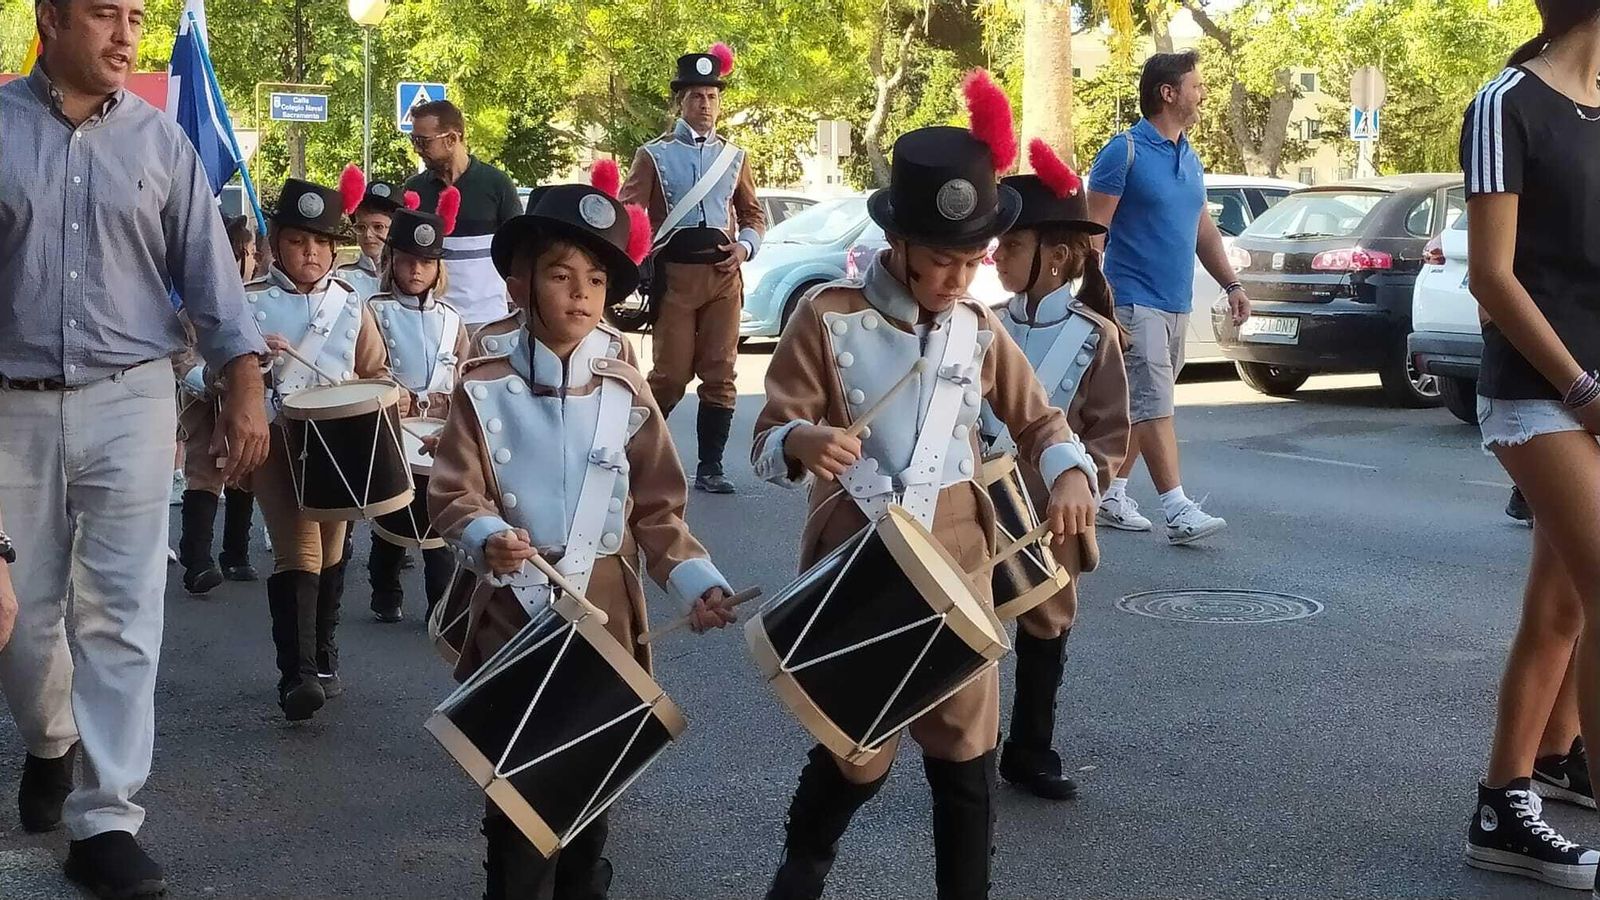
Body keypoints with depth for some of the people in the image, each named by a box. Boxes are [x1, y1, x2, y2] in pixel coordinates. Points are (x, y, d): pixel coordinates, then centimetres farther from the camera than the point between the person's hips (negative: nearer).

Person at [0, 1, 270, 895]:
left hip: (130, 400, 0)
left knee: (120, 614, -3)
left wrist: (245, 385, -5)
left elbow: (207, 266, 4)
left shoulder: (160, 140, 4)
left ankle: (107, 821, 1)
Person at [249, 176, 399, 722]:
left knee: (330, 551, 14)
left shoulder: (351, 305, 7)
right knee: (297, 552, -16)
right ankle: (296, 675, -21)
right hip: (277, 440, -4)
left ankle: (323, 661, 31)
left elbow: (375, 371, 13)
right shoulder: (250, 303, -1)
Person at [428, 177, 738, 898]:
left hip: (606, 612, 2)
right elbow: (453, 496, -6)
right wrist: (488, 538, -27)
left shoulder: (626, 394, 2)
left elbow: (657, 507, 4)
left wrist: (696, 580, -9)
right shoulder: (484, 390, -3)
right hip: (514, 612, -2)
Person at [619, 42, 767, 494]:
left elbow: (754, 215, 19)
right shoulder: (654, 155, 3)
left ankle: (710, 467, 9)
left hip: (724, 276, 3)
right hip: (674, 275, -3)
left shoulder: (734, 157, 13)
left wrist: (745, 246, 0)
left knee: (720, 375, 1)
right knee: (670, 374, -2)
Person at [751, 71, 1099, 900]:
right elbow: (768, 438, -11)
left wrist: (1069, 471, -9)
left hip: (957, 562, 3)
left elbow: (1039, 420, 13)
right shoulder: (829, 317, -10)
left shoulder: (979, 329, 2)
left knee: (966, 750, 8)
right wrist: (802, 443, -35)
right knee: (856, 751, 6)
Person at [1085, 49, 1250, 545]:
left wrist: (1231, 284, 16)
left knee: (1142, 408, 12)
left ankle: (1112, 495, 22)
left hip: (1177, 304, 8)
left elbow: (1204, 230, 23)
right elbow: (1094, 229, -11)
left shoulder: (1189, 159, 15)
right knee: (1154, 406, -13)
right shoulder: (1124, 151, -9)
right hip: (1136, 301, -8)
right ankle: (1178, 510, -16)